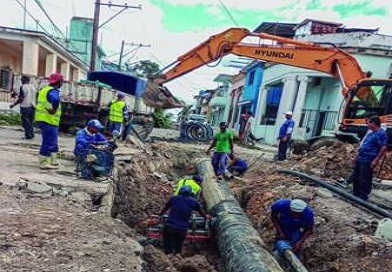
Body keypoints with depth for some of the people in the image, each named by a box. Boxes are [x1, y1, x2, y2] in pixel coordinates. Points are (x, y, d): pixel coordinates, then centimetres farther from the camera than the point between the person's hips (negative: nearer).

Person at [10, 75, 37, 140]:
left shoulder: (23, 87, -8)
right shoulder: (33, 87, 11)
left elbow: (21, 99, -14)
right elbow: (36, 98, 13)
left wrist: (13, 104, -4)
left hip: (25, 107, -6)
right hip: (32, 107, 6)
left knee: (25, 122, 0)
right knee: (30, 122, 14)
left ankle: (29, 135, -2)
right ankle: (31, 134, 13)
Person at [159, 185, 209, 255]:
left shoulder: (174, 198, 7)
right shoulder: (193, 202, 7)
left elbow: (165, 208, 21)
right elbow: (201, 212, 24)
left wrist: (160, 214, 41)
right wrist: (206, 217, 44)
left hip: (170, 227, -1)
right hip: (182, 229, 1)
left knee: (168, 250, 4)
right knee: (178, 250, 18)